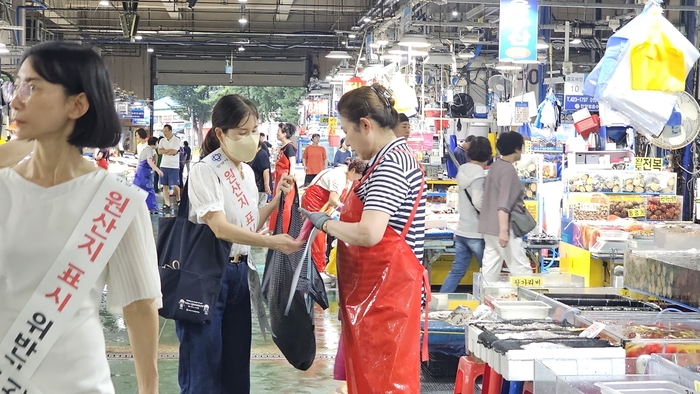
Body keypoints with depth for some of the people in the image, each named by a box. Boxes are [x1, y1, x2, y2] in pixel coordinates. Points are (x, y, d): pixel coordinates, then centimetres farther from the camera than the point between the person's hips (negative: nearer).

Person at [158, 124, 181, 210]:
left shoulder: (176, 140, -5)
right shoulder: (162, 141, 10)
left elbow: (174, 151, -16)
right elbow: (159, 151, -2)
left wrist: (164, 151, -5)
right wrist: (169, 150, -10)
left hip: (174, 166, -5)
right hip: (163, 165, 5)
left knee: (175, 185, -6)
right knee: (165, 186, 3)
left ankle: (178, 199, 18)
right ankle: (167, 204, 6)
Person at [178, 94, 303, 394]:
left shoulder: (248, 172, 10)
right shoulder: (205, 170, -15)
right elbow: (220, 228, -24)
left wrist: (278, 200, 0)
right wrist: (272, 242, -31)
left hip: (238, 271, 8)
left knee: (236, 365, 13)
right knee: (204, 369, -2)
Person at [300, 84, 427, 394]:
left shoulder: (392, 163, -18)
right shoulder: (390, 159, 14)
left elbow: (368, 233, -27)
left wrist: (326, 223, -13)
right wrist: (342, 209, 11)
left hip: (386, 290, -10)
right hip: (374, 288, 10)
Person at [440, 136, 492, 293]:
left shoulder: (463, 171, 9)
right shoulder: (479, 173, -15)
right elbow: (478, 202, -23)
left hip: (462, 231, 7)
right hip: (476, 233, -7)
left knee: (457, 271, 9)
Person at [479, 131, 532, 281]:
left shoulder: (495, 166, 13)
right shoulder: (508, 170, -15)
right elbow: (503, 204, -23)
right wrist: (504, 230, -27)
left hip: (489, 227, 9)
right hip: (501, 228, -9)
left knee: (490, 271, 8)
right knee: (522, 270, -5)